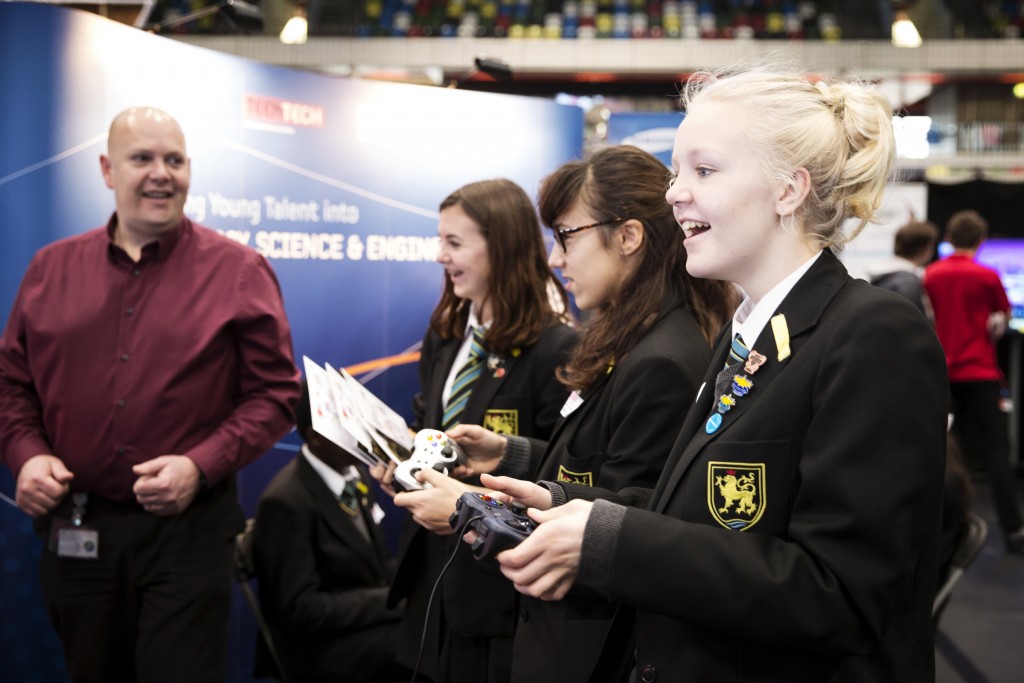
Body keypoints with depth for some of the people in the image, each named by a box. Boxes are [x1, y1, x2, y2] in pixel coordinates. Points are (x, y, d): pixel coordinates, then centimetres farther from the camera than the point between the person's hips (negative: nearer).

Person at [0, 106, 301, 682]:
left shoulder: (239, 272, -2)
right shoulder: (52, 269, 8)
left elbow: (275, 392, -4)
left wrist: (199, 466, -16)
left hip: (188, 530, -3)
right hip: (73, 531, 4)